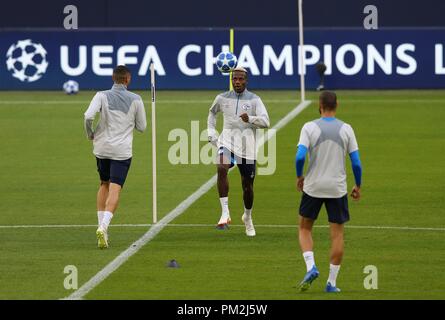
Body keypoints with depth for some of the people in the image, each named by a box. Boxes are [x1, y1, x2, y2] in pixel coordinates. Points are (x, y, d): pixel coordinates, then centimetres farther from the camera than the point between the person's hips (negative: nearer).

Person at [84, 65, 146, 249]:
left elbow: (88, 116, -17)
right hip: (122, 151, -2)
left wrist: (90, 135, 1)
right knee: (115, 190, -7)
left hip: (101, 148, 2)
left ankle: (101, 225, 18)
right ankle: (104, 226, -26)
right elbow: (142, 127, 5)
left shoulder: (102, 96, -3)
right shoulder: (135, 100, -2)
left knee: (104, 185, 21)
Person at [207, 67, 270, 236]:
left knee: (247, 185, 8)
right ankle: (225, 213, -33)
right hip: (227, 143, 0)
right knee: (221, 169, -31)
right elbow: (212, 113, 27)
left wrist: (250, 119, -28)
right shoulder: (222, 98, 7)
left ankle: (247, 217, 36)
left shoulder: (254, 99, 1)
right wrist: (211, 134, 16)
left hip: (247, 147, 0)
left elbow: (265, 121, -9)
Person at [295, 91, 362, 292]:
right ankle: (332, 283, 7)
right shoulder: (346, 129, -2)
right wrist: (358, 186, 12)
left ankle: (311, 267, -5)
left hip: (313, 187, -1)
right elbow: (356, 163, -2)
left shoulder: (310, 127, -7)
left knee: (304, 228, 17)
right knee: (337, 233, 9)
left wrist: (299, 177, 4)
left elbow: (300, 156, -15)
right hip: (337, 189, 1)